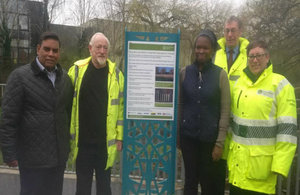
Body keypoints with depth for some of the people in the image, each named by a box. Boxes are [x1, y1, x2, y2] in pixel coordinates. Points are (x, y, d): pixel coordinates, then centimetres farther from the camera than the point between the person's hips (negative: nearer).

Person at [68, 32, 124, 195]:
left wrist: (120, 137, -2)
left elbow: (121, 106, 0)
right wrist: (68, 134, 2)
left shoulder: (116, 74, -1)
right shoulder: (77, 70, -1)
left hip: (106, 141, 0)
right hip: (82, 140, 0)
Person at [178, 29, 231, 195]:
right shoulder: (185, 72, 0)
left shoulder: (220, 74, -5)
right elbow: (179, 104, 6)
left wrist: (220, 143, -6)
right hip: (188, 135, 1)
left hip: (210, 137, -1)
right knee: (190, 180, 11)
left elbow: (225, 111, -5)